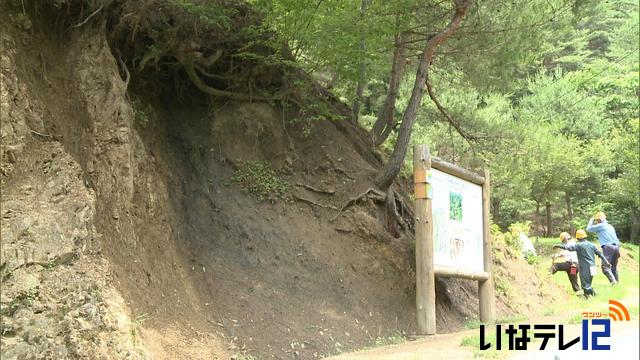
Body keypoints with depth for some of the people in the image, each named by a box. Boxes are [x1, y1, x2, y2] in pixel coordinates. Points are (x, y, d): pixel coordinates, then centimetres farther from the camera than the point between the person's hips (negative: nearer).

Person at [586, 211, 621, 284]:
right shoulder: (610, 226, 24)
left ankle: (613, 281, -25)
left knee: (605, 266, -11)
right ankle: (617, 281, 9)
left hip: (608, 247, -8)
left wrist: (591, 221, 23)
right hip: (616, 246, 8)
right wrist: (618, 250, 27)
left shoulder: (600, 226, 0)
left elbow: (588, 229, 6)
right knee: (614, 266, 13)